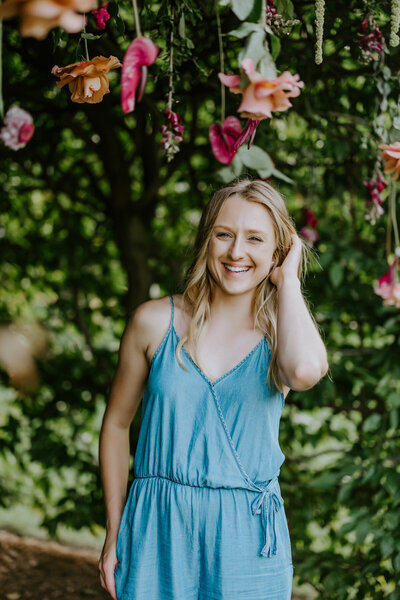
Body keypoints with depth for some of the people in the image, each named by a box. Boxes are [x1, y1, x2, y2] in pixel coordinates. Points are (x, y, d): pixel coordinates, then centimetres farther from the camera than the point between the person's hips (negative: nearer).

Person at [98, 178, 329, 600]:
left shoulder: (283, 334, -1)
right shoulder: (155, 322, -1)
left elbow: (304, 371, -28)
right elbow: (117, 423, 9)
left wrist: (288, 280, -13)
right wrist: (114, 534, 7)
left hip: (245, 538, 0)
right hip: (157, 533, 0)